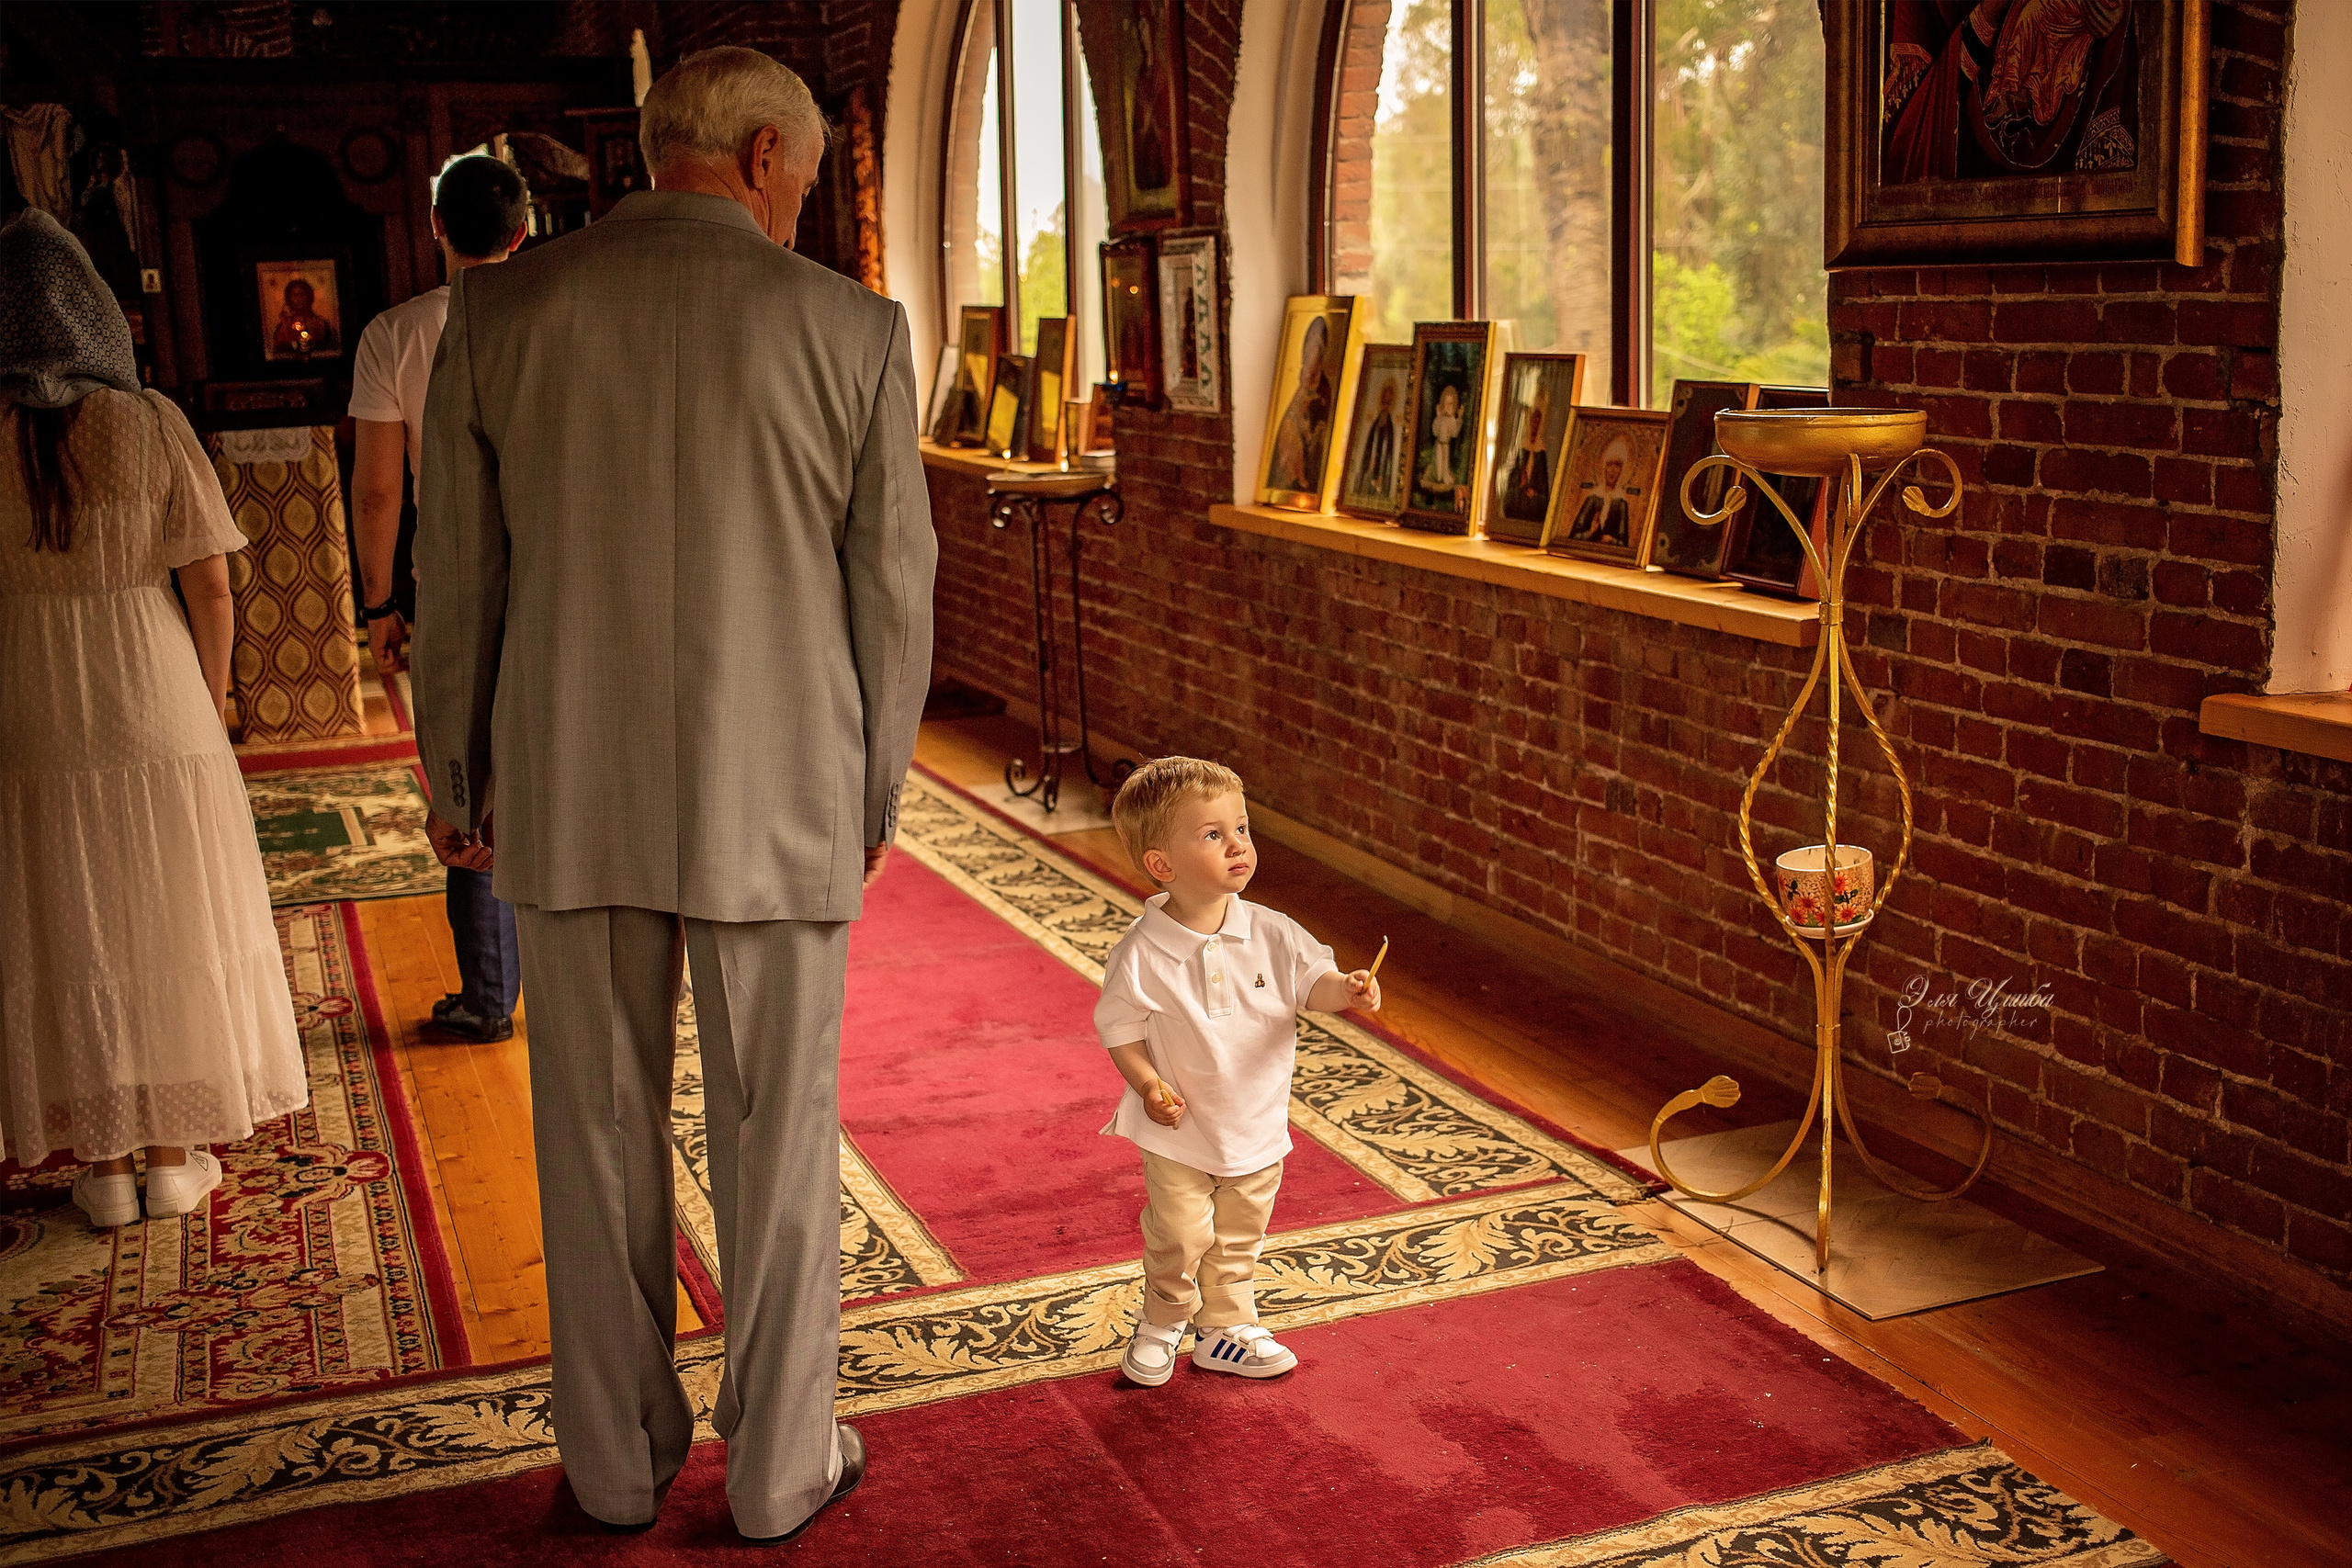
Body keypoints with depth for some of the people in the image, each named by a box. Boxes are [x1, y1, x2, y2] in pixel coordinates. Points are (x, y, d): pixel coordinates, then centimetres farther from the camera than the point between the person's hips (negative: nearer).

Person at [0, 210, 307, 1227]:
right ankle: (175, 1156, 17)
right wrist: (212, 705, 6)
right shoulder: (148, 423, -7)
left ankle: (105, 1167, 17)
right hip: (155, 709, 0)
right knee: (169, 927, 11)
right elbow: (211, 587, -7)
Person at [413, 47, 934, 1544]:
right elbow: (893, 591, -2)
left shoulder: (498, 310, -2)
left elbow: (457, 573, 3)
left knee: (599, 1134, 15)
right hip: (777, 803, -2)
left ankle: (621, 1455, 30)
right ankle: (779, 1467, 26)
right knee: (778, 1138, 12)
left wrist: (459, 774, 15)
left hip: (571, 799, 2)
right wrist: (878, 791, 11)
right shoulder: (852, 329, -6)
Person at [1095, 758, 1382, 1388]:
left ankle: (1226, 1329, 37)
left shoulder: (1271, 934, -10)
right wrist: (1147, 1083, -23)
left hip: (1258, 1121, 4)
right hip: (1179, 1130, -3)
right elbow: (1119, 1027, -9)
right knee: (1179, 1240, 1)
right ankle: (1162, 1325, 29)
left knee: (1238, 1242, 17)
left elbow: (1310, 980, -5)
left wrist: (1345, 990, -27)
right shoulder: (1141, 955, -18)